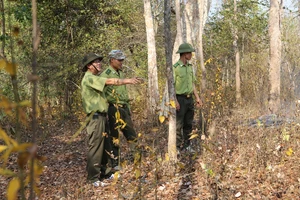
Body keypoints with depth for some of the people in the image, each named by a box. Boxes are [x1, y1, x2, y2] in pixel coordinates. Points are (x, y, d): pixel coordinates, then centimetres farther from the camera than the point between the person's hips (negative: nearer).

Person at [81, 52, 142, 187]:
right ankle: (93, 178, -1)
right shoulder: (89, 78, -14)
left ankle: (102, 171, 26)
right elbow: (110, 82, -21)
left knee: (104, 146, 15)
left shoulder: (94, 78, 20)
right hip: (95, 117, -10)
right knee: (96, 148, -7)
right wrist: (128, 81, -20)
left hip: (101, 116, 10)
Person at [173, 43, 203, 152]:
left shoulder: (190, 67, 11)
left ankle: (187, 145, 19)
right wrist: (175, 101, -19)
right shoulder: (175, 67, -12)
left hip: (189, 99, 7)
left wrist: (197, 98, 10)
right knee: (179, 124, -1)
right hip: (180, 99, -7)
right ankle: (178, 146, 6)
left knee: (188, 124, 11)